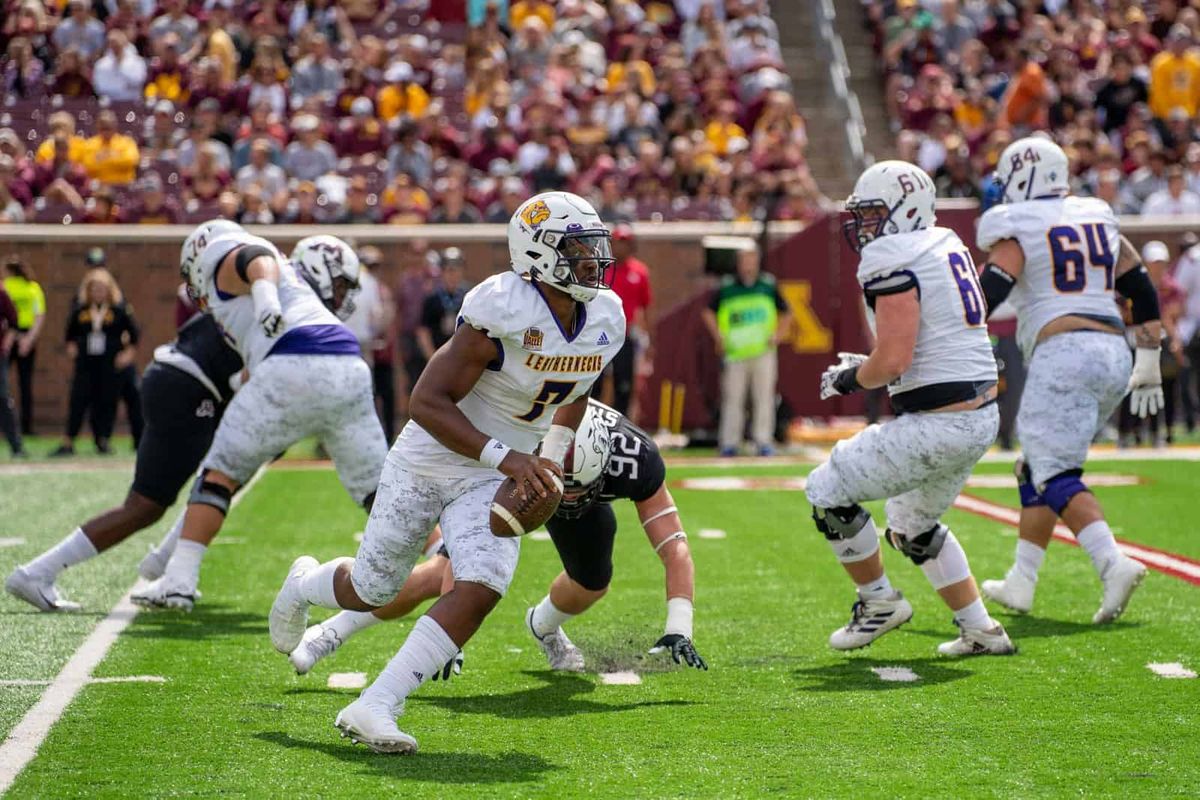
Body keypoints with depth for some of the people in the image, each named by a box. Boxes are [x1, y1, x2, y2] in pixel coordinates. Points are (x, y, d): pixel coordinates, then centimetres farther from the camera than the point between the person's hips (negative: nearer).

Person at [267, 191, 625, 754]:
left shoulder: (606, 319, -5)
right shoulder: (504, 312, -27)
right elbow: (428, 401, -27)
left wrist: (553, 457, 3)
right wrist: (507, 458, -32)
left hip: (494, 480, 5)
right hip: (429, 460, -5)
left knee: (480, 589, -19)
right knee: (372, 591, 9)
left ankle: (373, 709, -14)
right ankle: (305, 585, 47)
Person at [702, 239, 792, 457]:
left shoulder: (769, 285, 7)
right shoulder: (727, 287, 2)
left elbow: (786, 315, 17)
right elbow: (709, 314, 11)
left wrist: (777, 336, 4)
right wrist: (720, 339, 2)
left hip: (763, 352, 1)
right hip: (736, 352, -1)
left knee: (764, 398, 0)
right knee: (733, 399, 1)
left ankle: (763, 441, 6)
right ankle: (730, 443, 7)